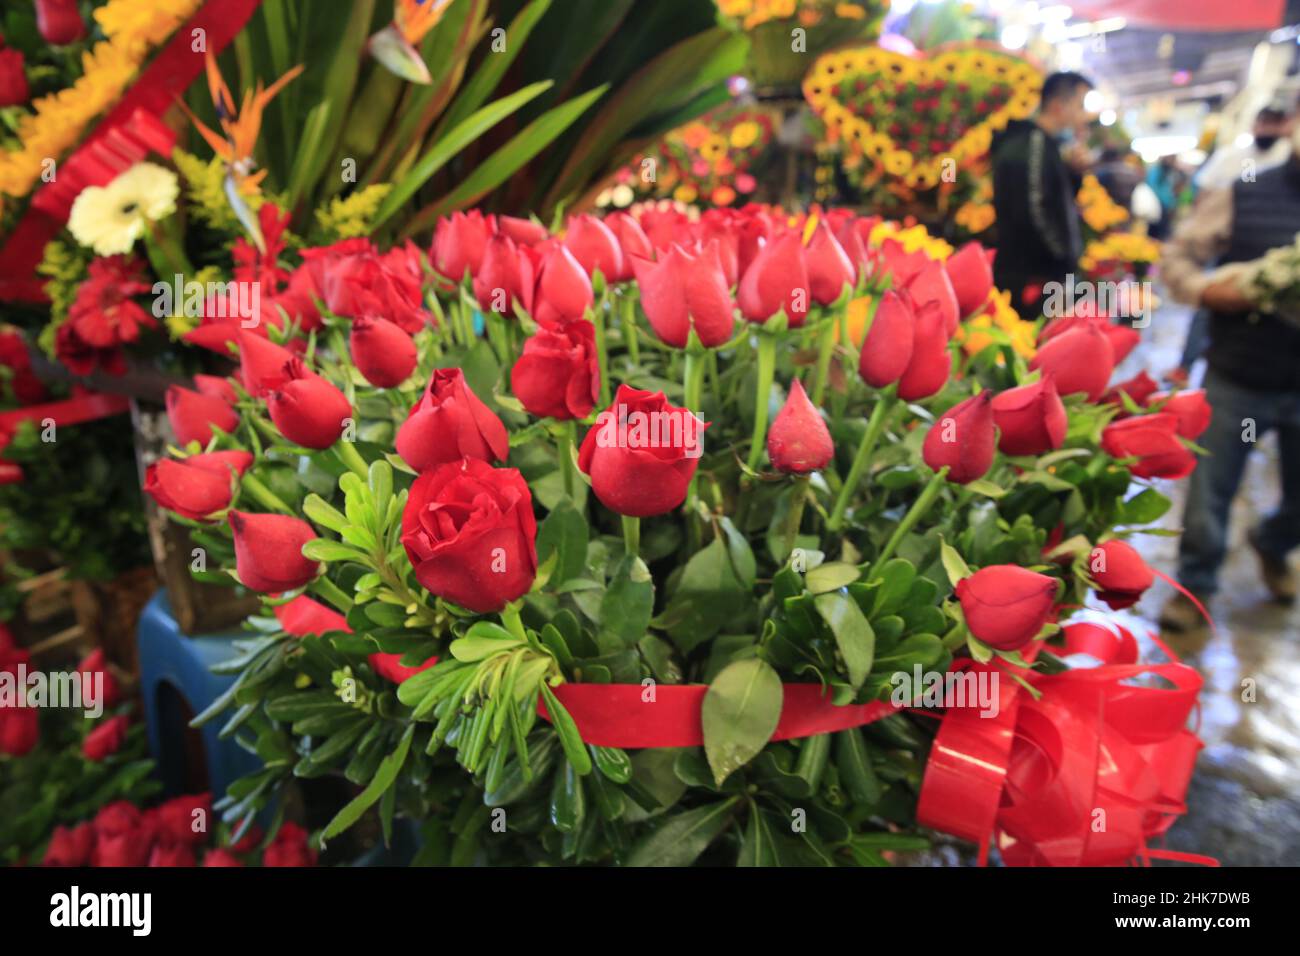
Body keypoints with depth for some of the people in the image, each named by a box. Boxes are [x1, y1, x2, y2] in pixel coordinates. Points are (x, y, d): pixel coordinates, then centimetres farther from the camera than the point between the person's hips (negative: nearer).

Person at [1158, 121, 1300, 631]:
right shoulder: (1242, 197, -4)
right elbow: (1176, 255, -2)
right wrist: (1206, 290, -19)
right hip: (1236, 379, -2)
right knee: (1209, 491, 7)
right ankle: (1194, 585, 28)